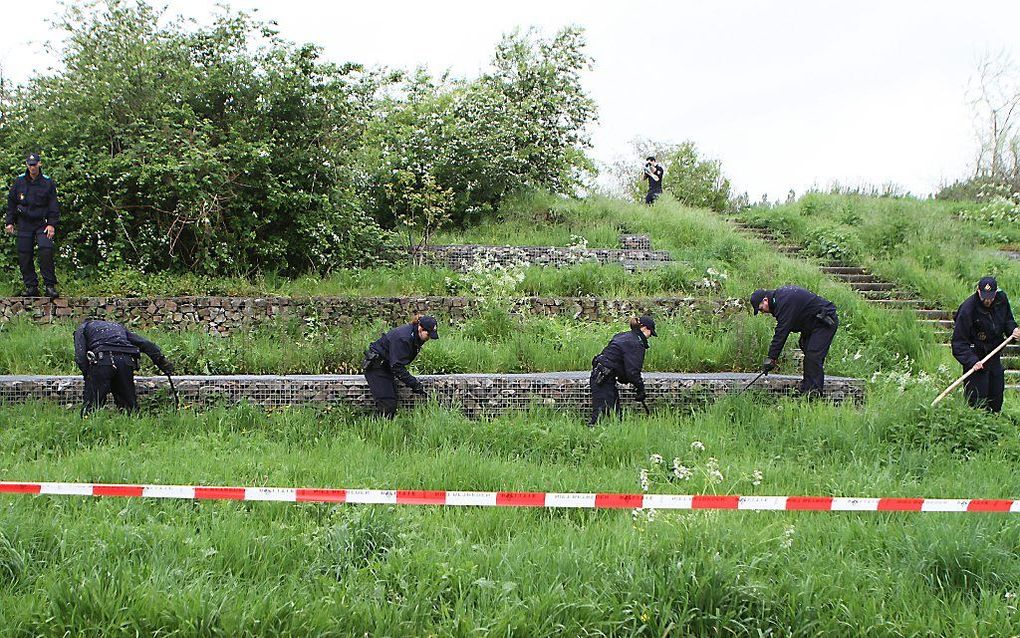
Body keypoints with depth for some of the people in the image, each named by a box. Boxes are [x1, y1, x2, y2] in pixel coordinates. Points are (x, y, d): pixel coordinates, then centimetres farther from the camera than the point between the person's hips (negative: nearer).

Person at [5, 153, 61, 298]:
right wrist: (10, 222, 8)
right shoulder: (19, 182, 7)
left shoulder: (47, 183, 2)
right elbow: (11, 203, 13)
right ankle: (31, 286, 8)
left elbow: (53, 205, 3)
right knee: (24, 255, -1)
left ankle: (50, 285, -13)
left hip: (42, 224, -2)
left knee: (46, 250, -19)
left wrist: (52, 224, -6)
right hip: (24, 224, 3)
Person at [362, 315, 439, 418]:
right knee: (386, 405, -15)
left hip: (387, 366, 9)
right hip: (375, 366, -9)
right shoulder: (402, 338, -29)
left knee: (393, 404, 3)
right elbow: (397, 367, -28)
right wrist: (414, 384, -28)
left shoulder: (416, 337, -1)